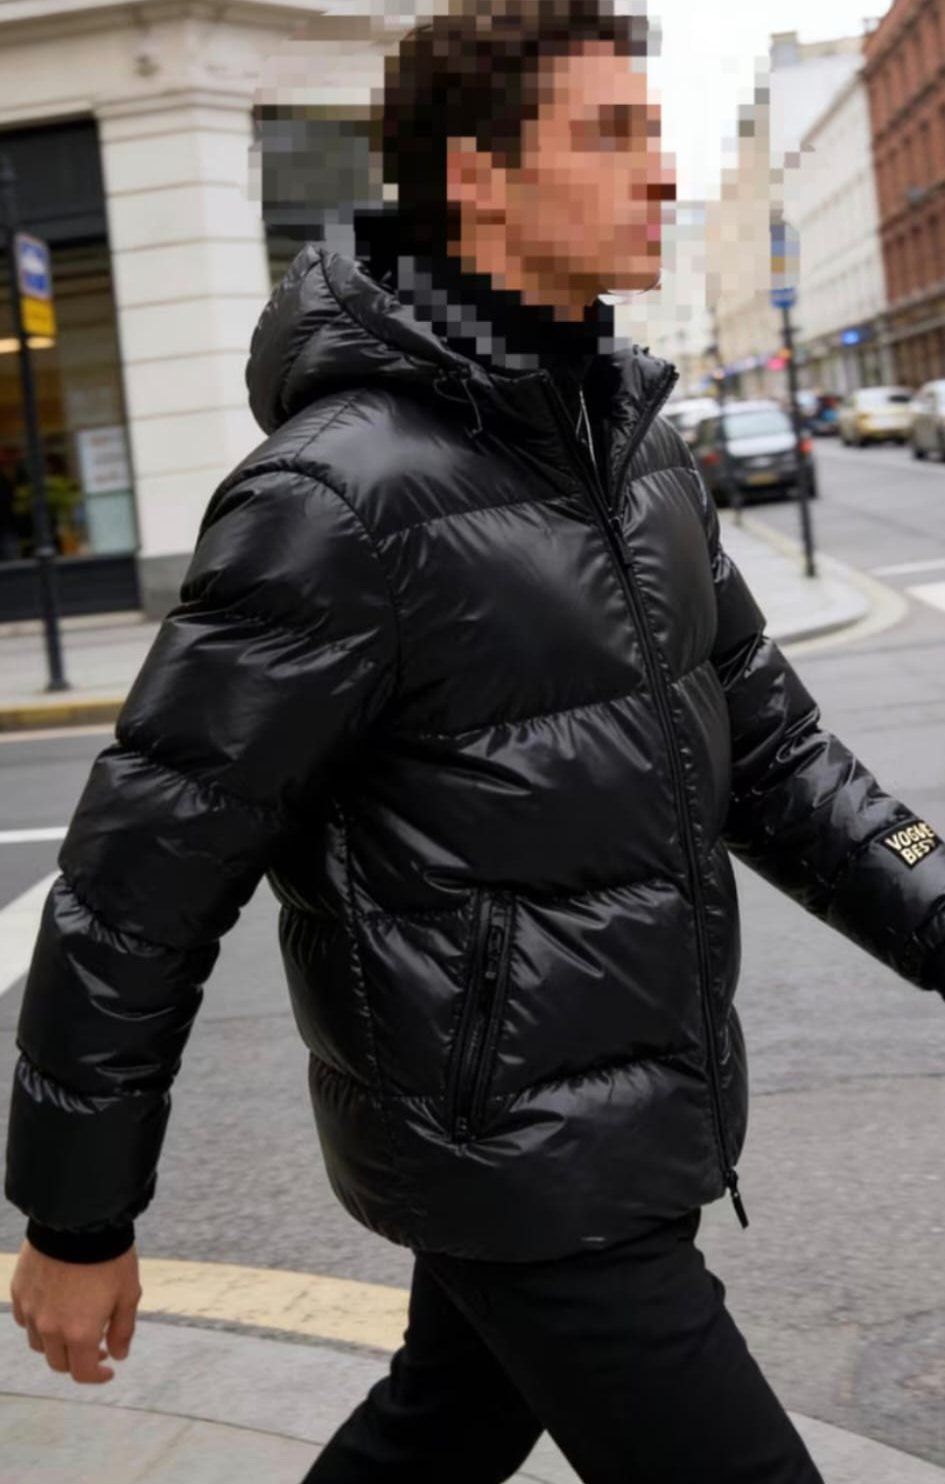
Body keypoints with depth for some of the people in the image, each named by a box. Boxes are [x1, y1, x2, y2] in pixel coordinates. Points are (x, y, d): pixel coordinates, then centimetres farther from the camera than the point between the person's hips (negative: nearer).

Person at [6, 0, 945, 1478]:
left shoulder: (634, 434, 4)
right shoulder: (346, 492, -22)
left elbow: (763, 741, 9)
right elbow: (140, 876, -17)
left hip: (628, 1108, 8)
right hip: (513, 1154, -8)